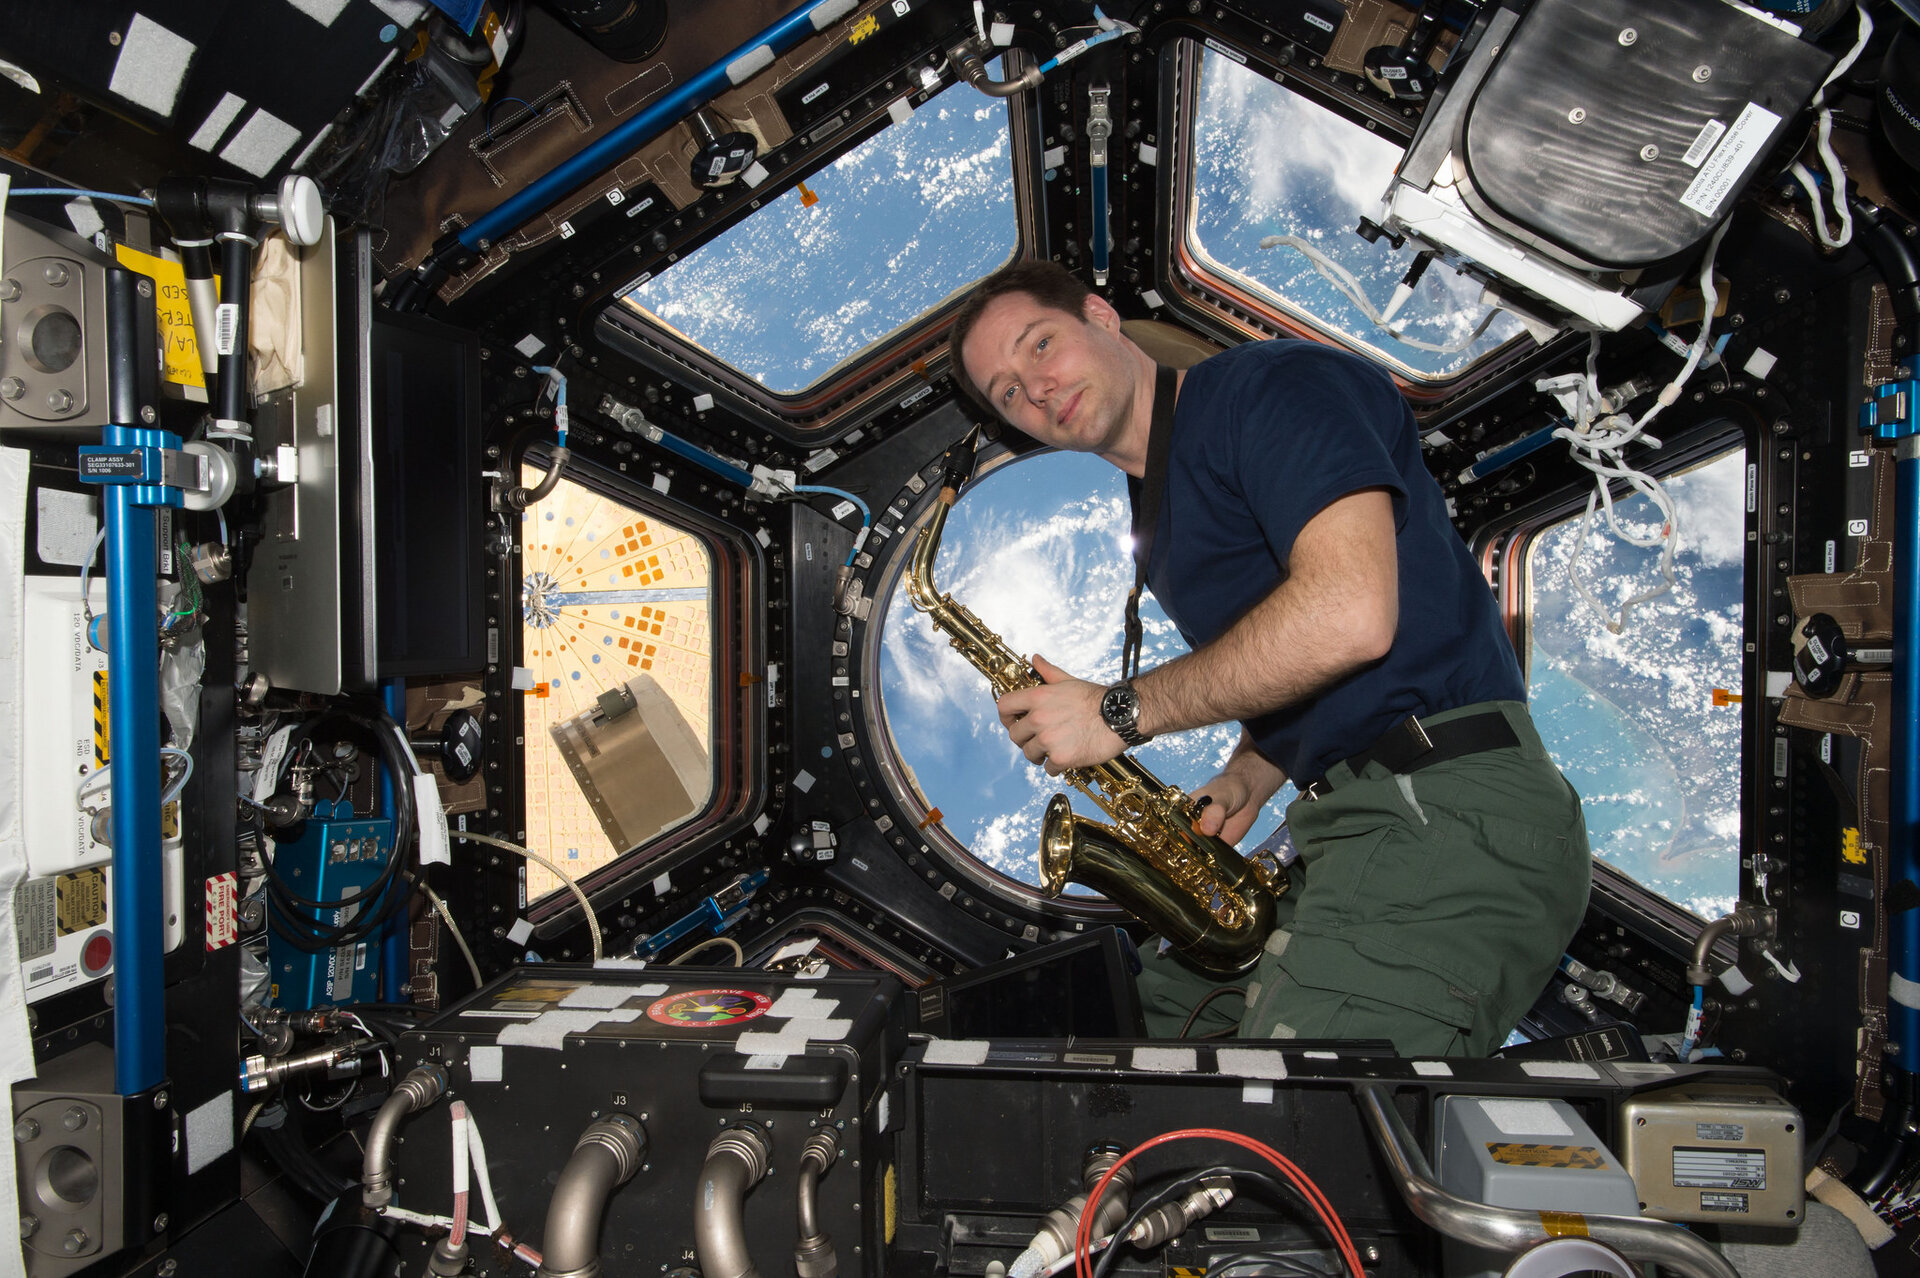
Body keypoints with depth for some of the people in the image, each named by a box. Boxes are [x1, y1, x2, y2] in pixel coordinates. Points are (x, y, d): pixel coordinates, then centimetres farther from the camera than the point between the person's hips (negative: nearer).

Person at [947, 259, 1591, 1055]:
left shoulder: (1268, 385, -7)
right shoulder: (1159, 518, 20)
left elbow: (1349, 615, -23)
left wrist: (1122, 712, -14)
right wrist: (1244, 780, 5)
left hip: (1450, 822, -9)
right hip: (1349, 832, 9)